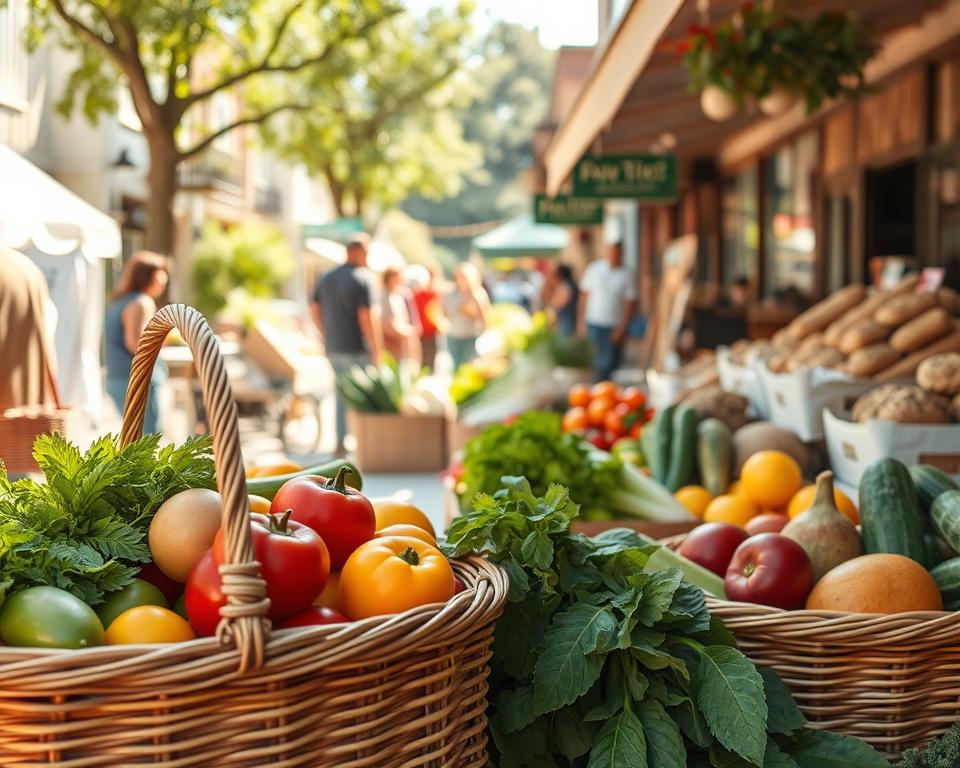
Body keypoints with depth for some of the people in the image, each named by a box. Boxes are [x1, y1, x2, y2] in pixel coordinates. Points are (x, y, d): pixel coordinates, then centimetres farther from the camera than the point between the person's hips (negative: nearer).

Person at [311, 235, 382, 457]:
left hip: (333, 348, 7)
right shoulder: (359, 282, -14)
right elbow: (366, 318, -18)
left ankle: (340, 443, 17)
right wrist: (375, 351, -14)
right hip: (356, 349, -7)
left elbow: (314, 310, 13)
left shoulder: (326, 278, 9)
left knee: (341, 395, 15)